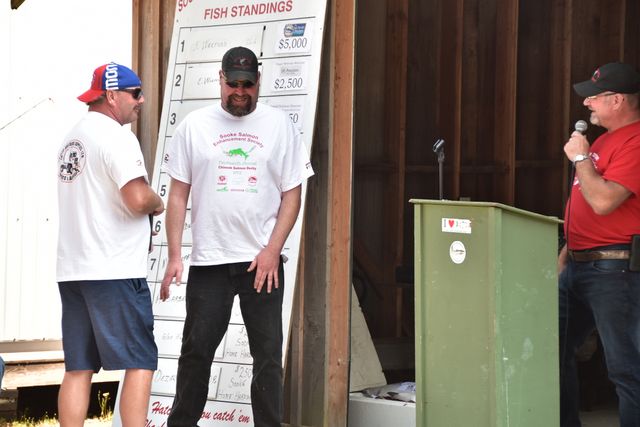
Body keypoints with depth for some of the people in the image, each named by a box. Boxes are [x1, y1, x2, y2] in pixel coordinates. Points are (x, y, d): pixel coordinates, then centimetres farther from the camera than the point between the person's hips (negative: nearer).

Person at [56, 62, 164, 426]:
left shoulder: (74, 137, 17)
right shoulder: (116, 135, -11)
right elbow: (138, 198, -23)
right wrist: (157, 204, -1)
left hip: (72, 269, 8)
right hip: (114, 271, -8)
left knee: (78, 367, 8)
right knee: (140, 364, -3)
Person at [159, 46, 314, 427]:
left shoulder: (279, 124, 5)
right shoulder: (195, 126, 5)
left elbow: (292, 194, 4)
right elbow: (178, 194, 6)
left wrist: (272, 250, -7)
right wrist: (174, 257, -2)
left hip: (262, 262, 0)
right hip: (208, 262, 0)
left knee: (268, 354, 3)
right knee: (196, 351, 5)